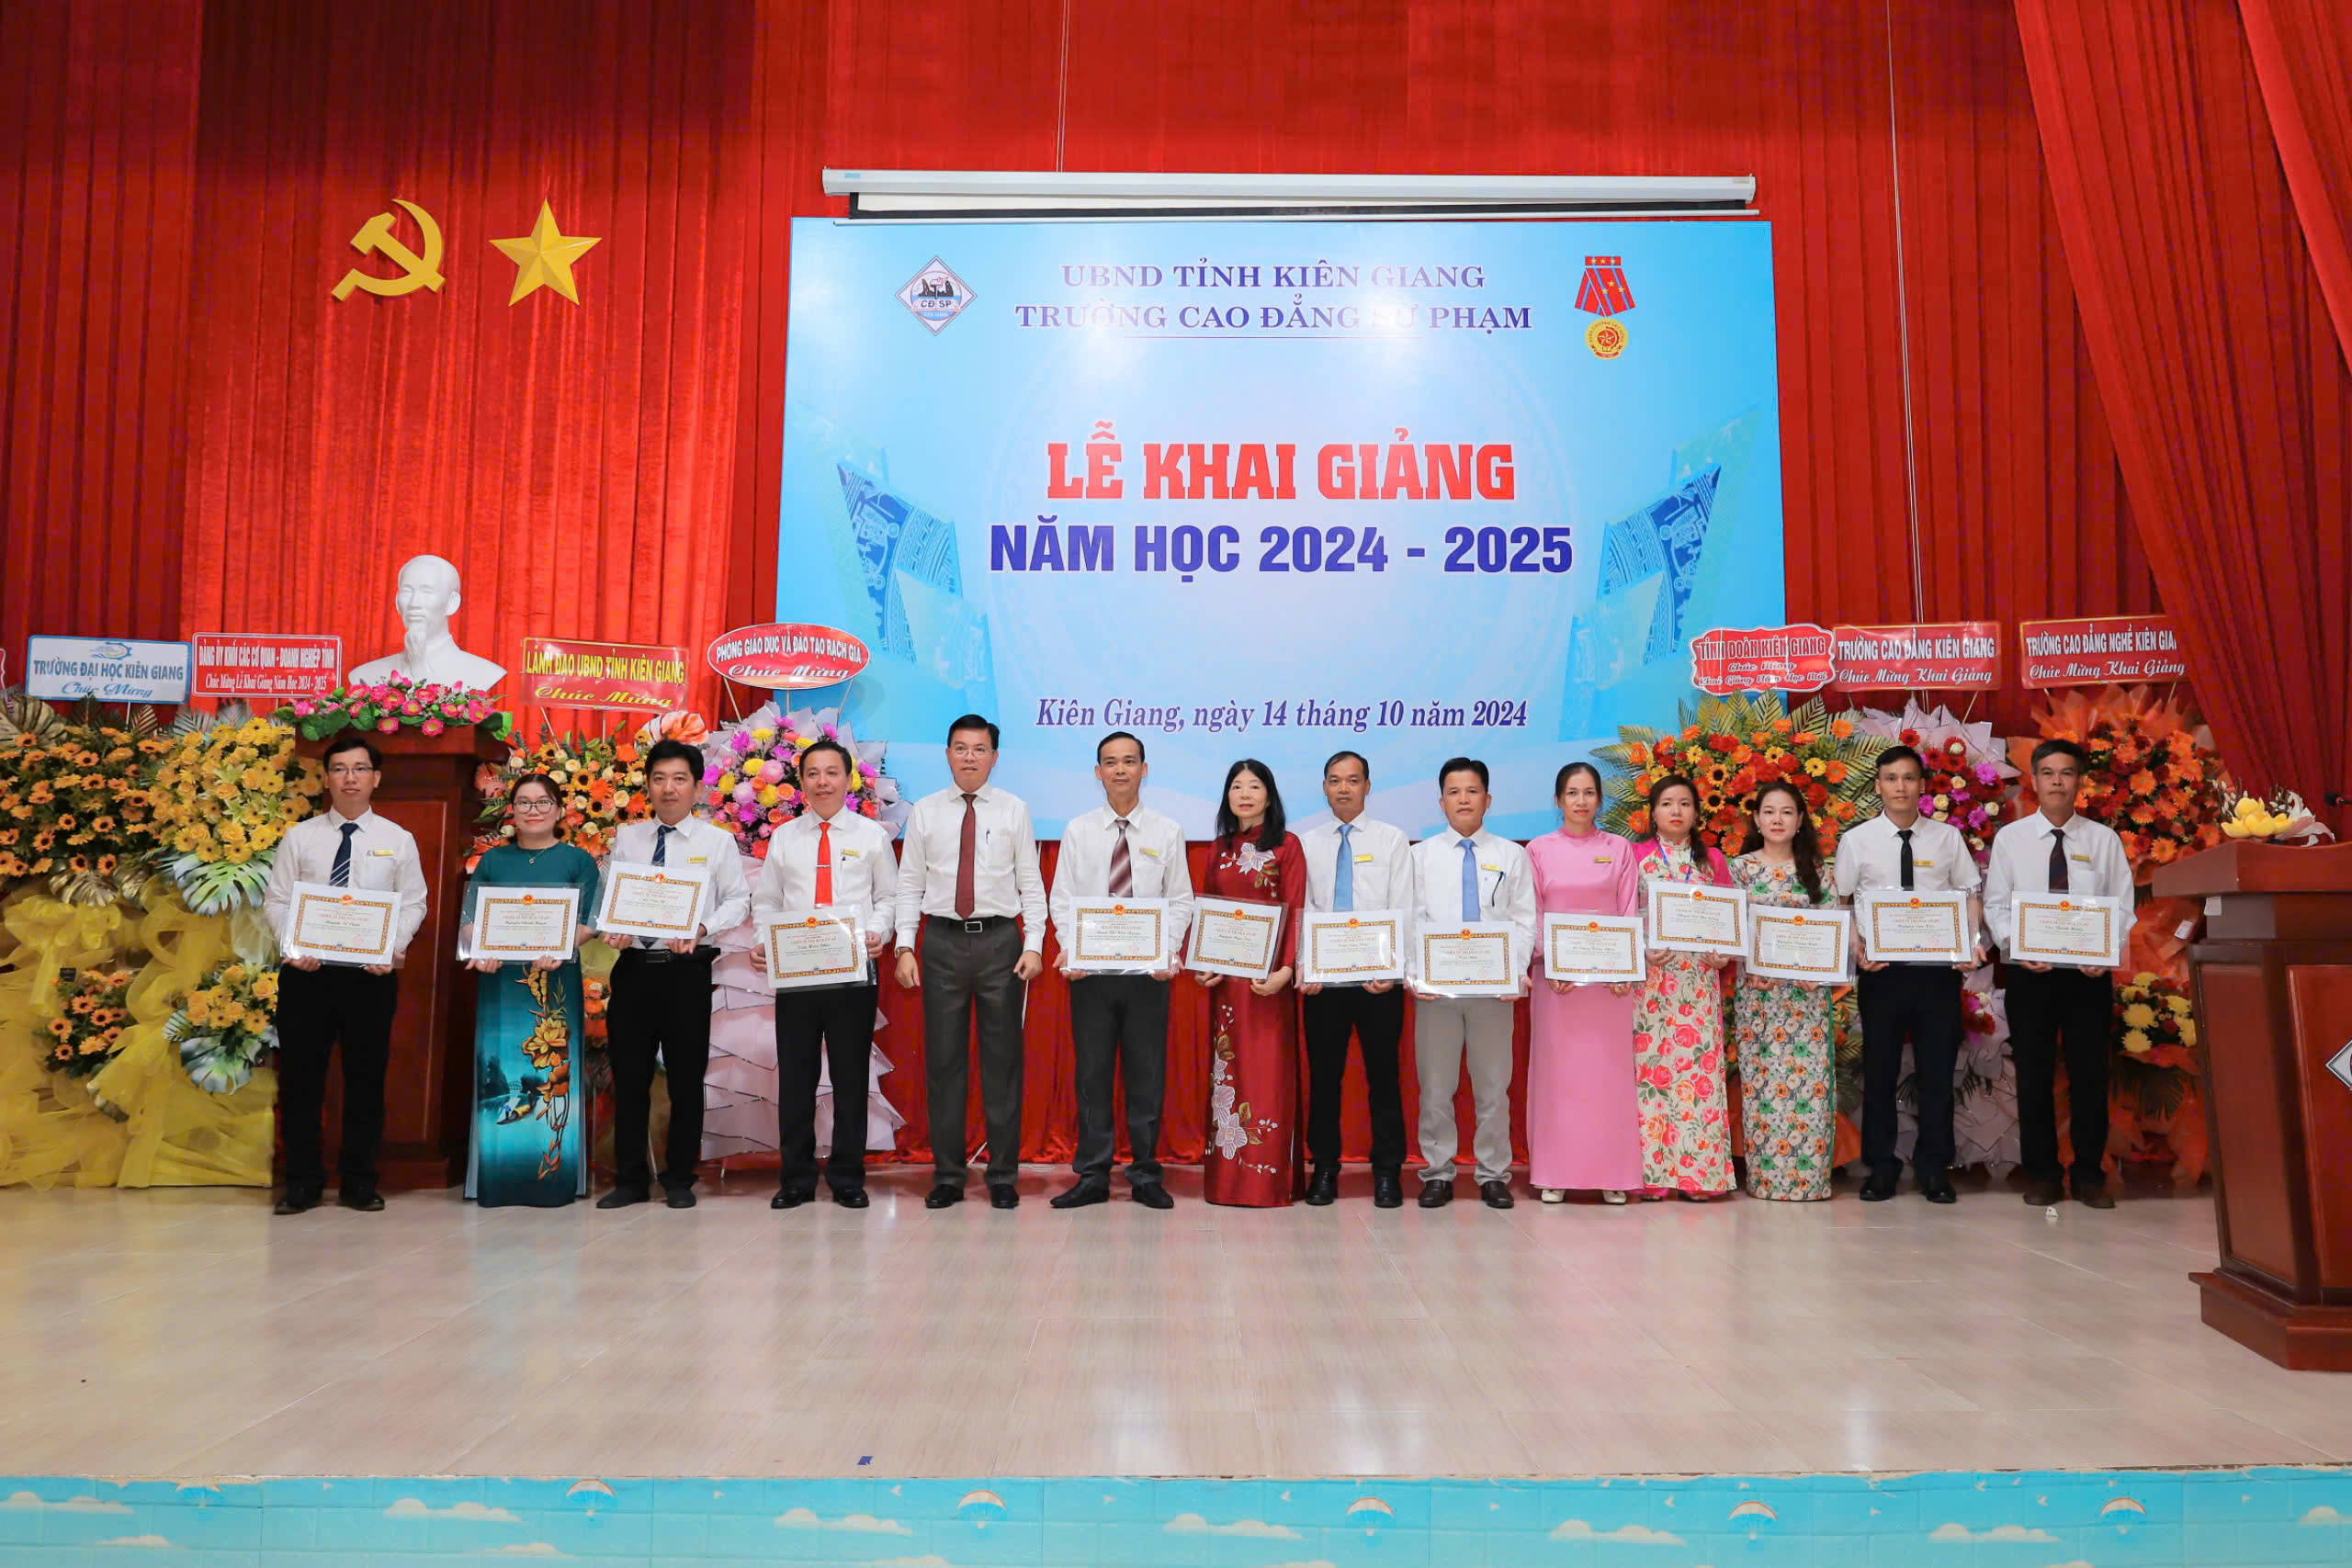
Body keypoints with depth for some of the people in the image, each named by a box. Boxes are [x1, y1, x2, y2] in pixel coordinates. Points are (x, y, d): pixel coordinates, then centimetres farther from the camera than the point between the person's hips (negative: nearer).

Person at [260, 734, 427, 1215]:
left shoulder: (397, 839, 5)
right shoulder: (299, 836, 6)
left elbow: (413, 905, 3)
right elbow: (276, 901, 4)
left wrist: (394, 948, -13)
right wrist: (292, 947, -12)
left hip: (372, 973, 0)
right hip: (306, 971, 1)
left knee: (367, 1077, 6)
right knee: (300, 1077, 4)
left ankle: (359, 1182, 17)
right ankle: (303, 1183, 17)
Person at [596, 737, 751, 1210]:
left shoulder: (717, 840, 2)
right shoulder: (626, 838, 9)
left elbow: (738, 901, 0)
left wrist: (702, 928, -16)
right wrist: (612, 928, -11)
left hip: (688, 970, -2)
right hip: (634, 966, 2)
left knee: (686, 1077, 6)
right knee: (629, 1076, 7)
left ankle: (680, 1180, 19)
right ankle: (630, 1179, 19)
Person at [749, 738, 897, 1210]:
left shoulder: (872, 835, 8)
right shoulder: (784, 838, 12)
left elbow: (888, 896, 8)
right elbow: (766, 900, 13)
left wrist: (878, 931, -11)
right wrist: (763, 942, -4)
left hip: (854, 970, -1)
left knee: (851, 1074, 3)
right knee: (795, 1075, 5)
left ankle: (847, 1179, 14)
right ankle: (795, 1179, 16)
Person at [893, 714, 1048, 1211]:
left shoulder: (1014, 811, 5)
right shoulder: (924, 812, 7)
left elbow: (1031, 884, 2)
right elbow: (909, 885, 6)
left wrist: (1033, 945, -8)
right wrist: (905, 947, -3)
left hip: (1000, 939, -1)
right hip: (943, 941, 1)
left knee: (1002, 1060, 3)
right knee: (943, 1059, 5)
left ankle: (1004, 1176, 12)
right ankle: (947, 1175, 15)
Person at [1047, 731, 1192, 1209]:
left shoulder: (1167, 832, 5)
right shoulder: (1078, 831, 6)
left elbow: (1180, 901, 3)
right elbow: (1063, 900, 4)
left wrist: (1169, 953, -11)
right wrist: (1071, 953, -11)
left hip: (1148, 968, 0)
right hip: (1090, 970, 1)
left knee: (1147, 1073, 5)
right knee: (1092, 1073, 5)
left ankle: (1145, 1175, 15)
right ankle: (1092, 1175, 14)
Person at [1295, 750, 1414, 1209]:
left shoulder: (1393, 840, 5)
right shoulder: (1307, 843, 9)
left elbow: (1403, 910, -2)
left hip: (1379, 980, -1)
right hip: (1322, 980, 2)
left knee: (1383, 1075, 4)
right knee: (1323, 1075, 7)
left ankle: (1388, 1172, 14)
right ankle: (1324, 1169, 18)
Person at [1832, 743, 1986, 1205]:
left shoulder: (1948, 837, 6)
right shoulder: (1858, 840, 2)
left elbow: (1970, 895, 6)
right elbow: (1841, 902, 4)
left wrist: (1975, 942, -10)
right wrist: (1855, 947, -11)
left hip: (1938, 966, 1)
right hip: (1881, 967, -1)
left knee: (1937, 1070, 6)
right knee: (1879, 1069, 6)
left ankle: (1934, 1170, 19)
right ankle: (1880, 1169, 18)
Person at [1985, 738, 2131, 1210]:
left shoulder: (2104, 840, 3)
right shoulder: (2010, 838, 2)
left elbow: (2122, 908, 0)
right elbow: (1995, 905, 0)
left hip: (2090, 974, 0)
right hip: (2029, 973, 0)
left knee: (2090, 1074, 7)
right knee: (2034, 1075, 6)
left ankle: (2090, 1175, 19)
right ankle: (2041, 1173, 18)